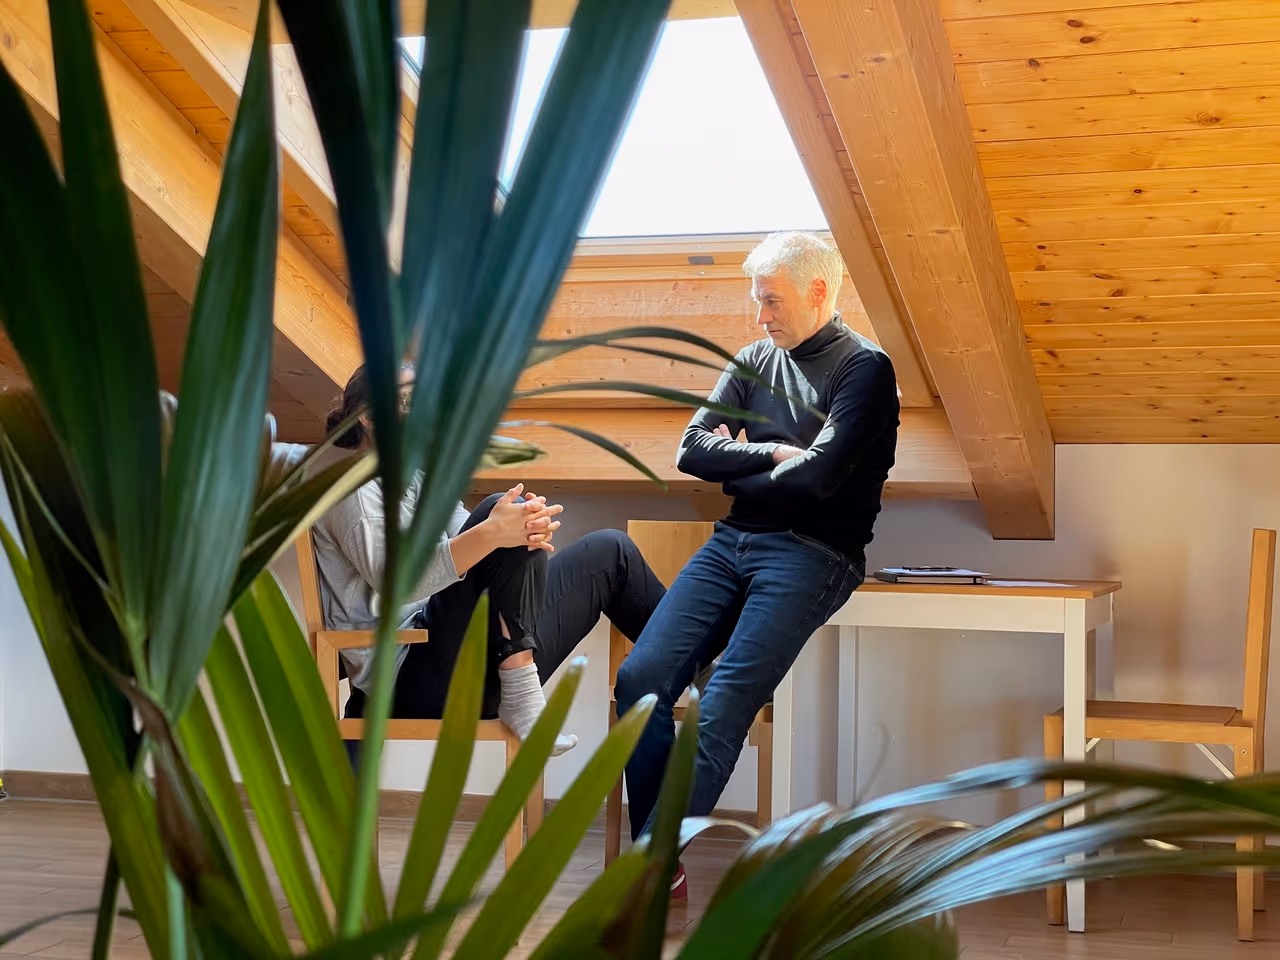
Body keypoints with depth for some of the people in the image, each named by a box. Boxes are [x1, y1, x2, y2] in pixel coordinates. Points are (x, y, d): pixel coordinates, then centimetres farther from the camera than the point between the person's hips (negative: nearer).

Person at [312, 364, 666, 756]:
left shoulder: (420, 475, 23)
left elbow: (472, 548, 8)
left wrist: (528, 531, -16)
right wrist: (491, 533, -33)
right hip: (412, 676, -9)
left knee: (610, 551, 11)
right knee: (498, 507, -25)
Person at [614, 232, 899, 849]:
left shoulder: (865, 368, 0)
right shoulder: (755, 361, 19)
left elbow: (817, 474, -13)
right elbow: (692, 451, 10)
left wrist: (736, 468, 3)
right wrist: (771, 455, -3)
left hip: (812, 554, -6)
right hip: (732, 543, 6)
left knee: (722, 709, -23)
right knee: (641, 678, -15)